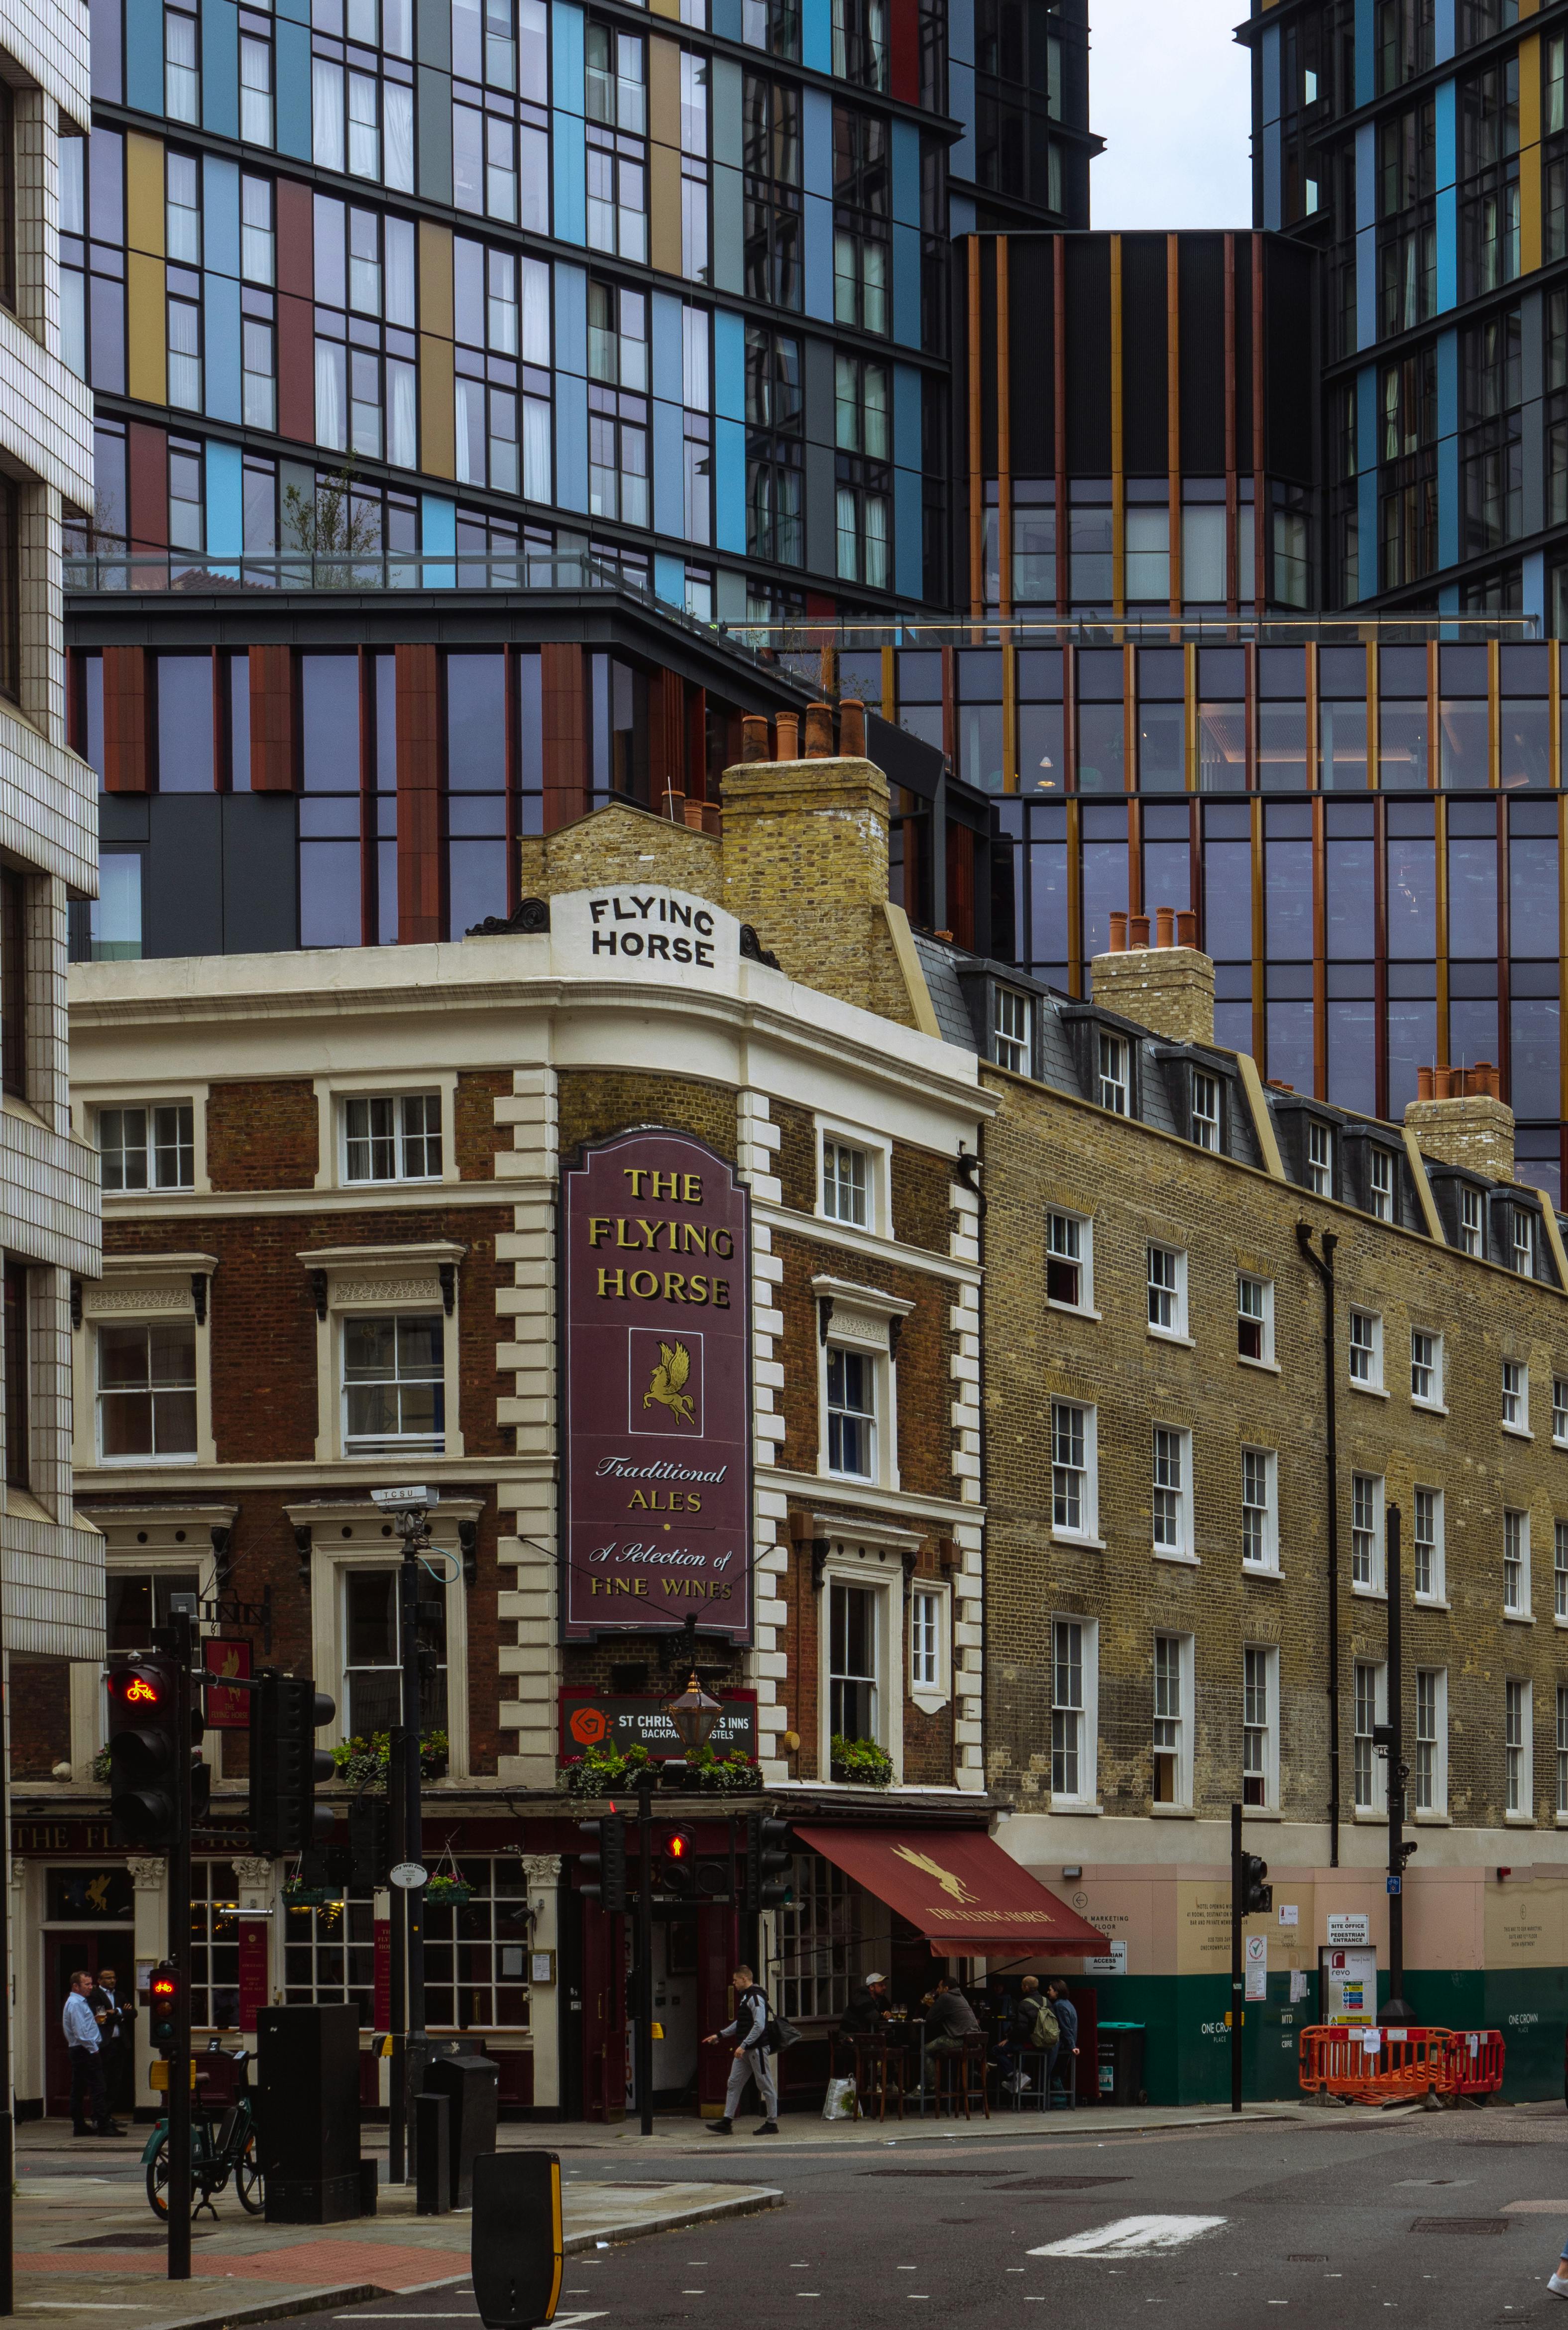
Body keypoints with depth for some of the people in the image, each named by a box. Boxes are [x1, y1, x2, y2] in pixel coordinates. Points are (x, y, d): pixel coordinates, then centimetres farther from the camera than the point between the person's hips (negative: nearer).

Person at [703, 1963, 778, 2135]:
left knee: (766, 2085, -2)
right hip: (745, 2050, 10)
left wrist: (744, 2046, -25)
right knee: (734, 2084, 7)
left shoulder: (756, 1998, -15)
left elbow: (759, 2026, -22)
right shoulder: (745, 1997, 17)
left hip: (757, 2049, -10)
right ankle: (727, 2122, 7)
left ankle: (772, 2123, 3)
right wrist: (720, 2035, 29)